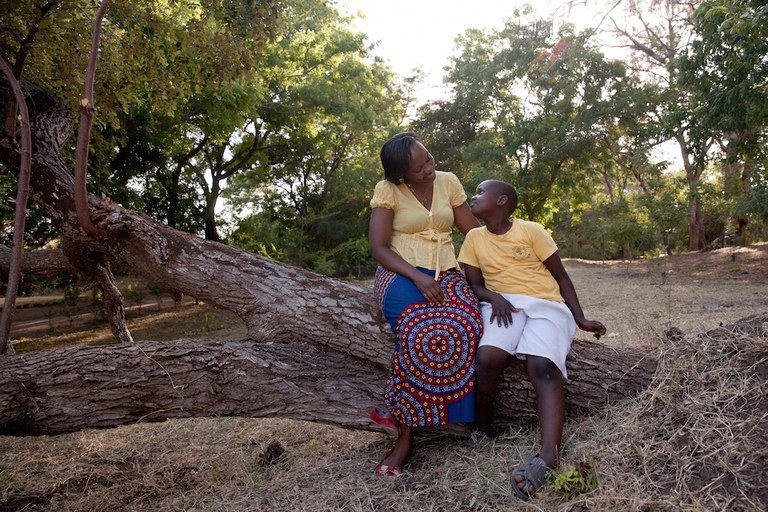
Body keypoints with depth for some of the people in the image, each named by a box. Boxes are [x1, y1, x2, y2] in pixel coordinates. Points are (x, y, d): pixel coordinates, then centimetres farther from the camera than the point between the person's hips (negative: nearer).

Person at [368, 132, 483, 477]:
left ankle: (399, 410, -19)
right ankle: (405, 437, -21)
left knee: (466, 326, -31)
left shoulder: (448, 182, 10)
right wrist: (417, 277, -21)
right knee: (419, 332, -36)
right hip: (402, 274, -3)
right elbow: (378, 247, -8)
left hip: (445, 273, 4)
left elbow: (475, 232, 12)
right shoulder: (387, 190, 0)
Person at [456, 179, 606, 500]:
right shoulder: (474, 238, 11)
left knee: (543, 366, -30)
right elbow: (475, 284, 12)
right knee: (487, 357, -30)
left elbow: (560, 275, 6)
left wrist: (580, 319, 0)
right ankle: (482, 428, -6)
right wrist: (493, 298, -12)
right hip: (503, 305, 2)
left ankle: (548, 458, -43)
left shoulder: (531, 231, 1)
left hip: (545, 304, -2)